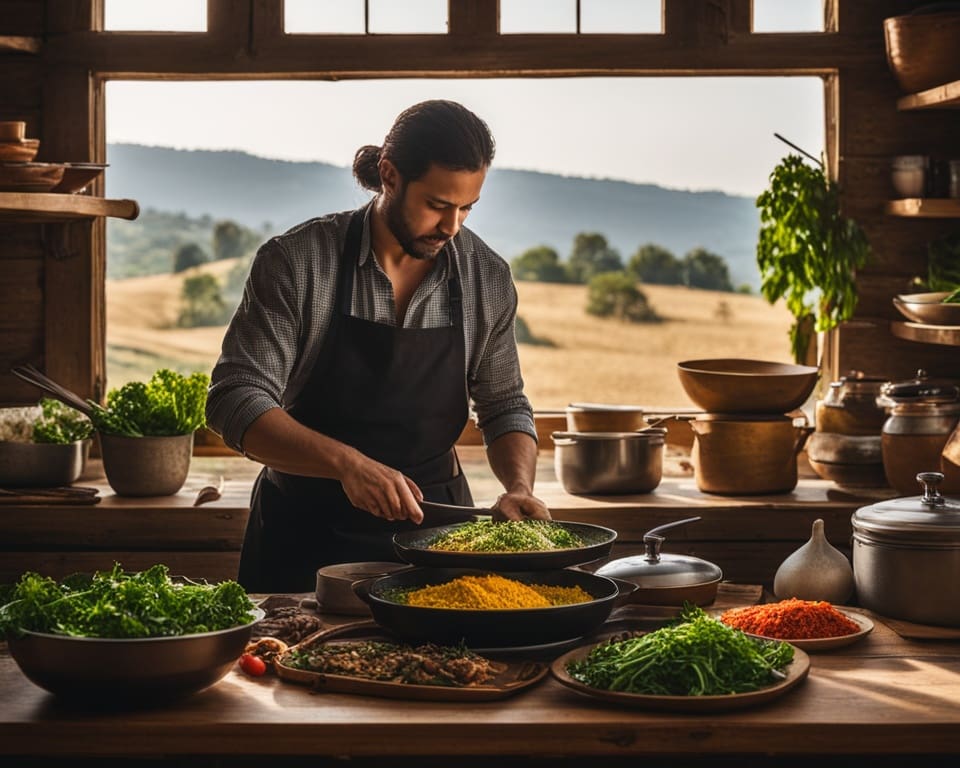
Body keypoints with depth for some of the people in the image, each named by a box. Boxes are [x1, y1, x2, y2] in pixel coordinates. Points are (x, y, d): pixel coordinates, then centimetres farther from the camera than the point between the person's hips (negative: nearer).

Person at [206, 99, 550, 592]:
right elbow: (235, 402, -17)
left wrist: (519, 487, -9)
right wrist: (346, 462, -30)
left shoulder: (487, 278, -2)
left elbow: (503, 406, 10)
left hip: (433, 524, 3)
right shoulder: (296, 262, -13)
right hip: (307, 529, -2)